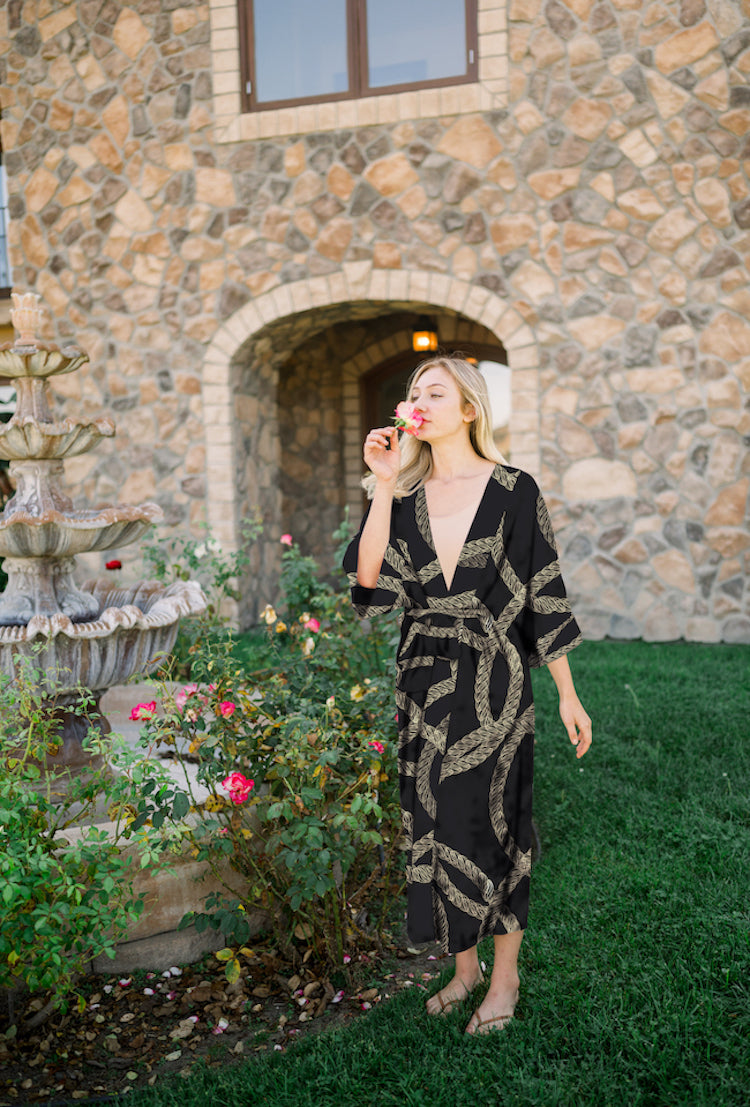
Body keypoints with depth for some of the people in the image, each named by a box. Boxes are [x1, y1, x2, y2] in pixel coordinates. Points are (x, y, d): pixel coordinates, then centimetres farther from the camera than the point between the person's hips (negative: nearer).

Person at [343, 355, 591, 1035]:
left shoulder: (513, 490, -5)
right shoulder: (404, 495, 6)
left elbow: (545, 595, -3)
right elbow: (368, 578, -9)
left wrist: (567, 696, -3)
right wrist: (383, 484, -13)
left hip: (493, 683, -4)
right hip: (424, 684, 4)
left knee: (490, 824, 3)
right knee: (435, 826, 11)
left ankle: (505, 976, 23)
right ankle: (464, 967, 30)